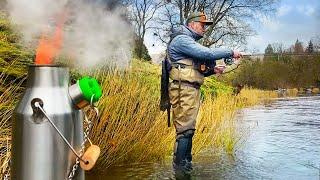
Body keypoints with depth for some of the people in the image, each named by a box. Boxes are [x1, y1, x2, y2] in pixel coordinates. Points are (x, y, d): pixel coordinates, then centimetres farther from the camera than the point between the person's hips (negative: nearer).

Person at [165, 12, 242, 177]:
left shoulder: (190, 42, 24)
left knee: (188, 128, 13)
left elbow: (196, 70, 24)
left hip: (191, 90, 10)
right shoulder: (181, 40, -9)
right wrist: (231, 52, -11)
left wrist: (213, 70, 9)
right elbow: (207, 53, -20)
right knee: (185, 129, -9)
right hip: (184, 90, -10)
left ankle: (186, 163, 21)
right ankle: (180, 168, -4)